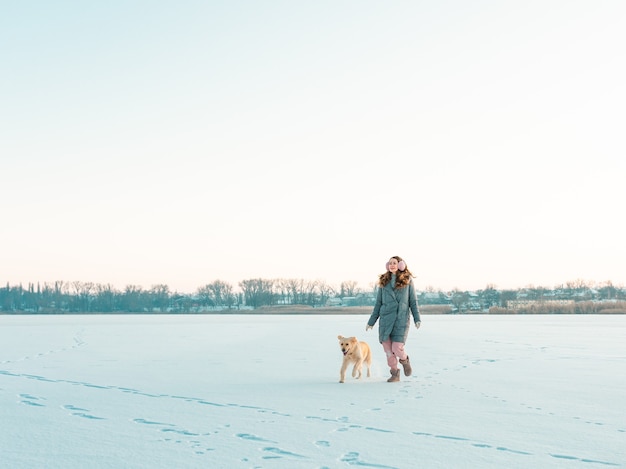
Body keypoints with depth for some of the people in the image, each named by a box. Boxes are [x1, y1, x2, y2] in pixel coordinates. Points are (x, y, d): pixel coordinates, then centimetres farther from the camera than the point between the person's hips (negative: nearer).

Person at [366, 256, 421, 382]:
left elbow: (413, 301, 6)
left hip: (402, 319, -3)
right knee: (387, 349, 0)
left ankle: (404, 360, 21)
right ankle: (395, 374, 18)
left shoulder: (407, 280, 6)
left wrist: (417, 319, -3)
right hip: (385, 318, 3)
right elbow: (378, 303, 14)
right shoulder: (383, 281, 11)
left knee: (397, 348, -13)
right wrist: (371, 322, 12)